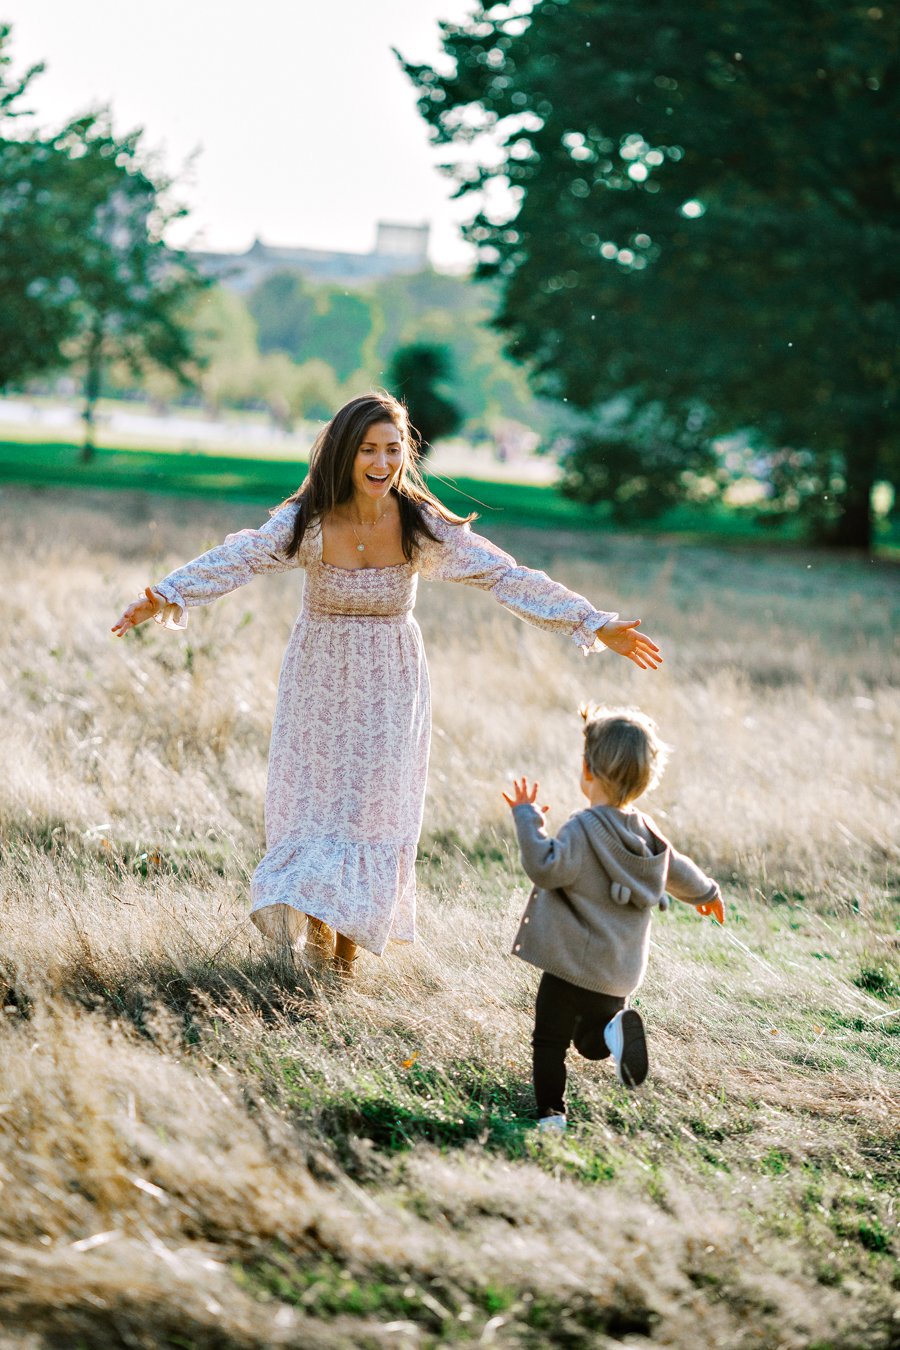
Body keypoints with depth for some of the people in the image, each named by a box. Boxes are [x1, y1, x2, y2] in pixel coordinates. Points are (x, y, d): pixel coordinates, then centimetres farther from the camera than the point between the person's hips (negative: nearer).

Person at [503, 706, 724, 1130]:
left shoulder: (584, 830, -17)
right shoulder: (644, 830, 7)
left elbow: (547, 868, -29)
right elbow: (676, 869, 23)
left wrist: (527, 818, -22)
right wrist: (706, 893, 43)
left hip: (573, 964, -7)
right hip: (620, 971, 7)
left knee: (550, 1040, 4)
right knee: (592, 1042, 21)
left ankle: (551, 1113, 0)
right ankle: (617, 1028, -9)